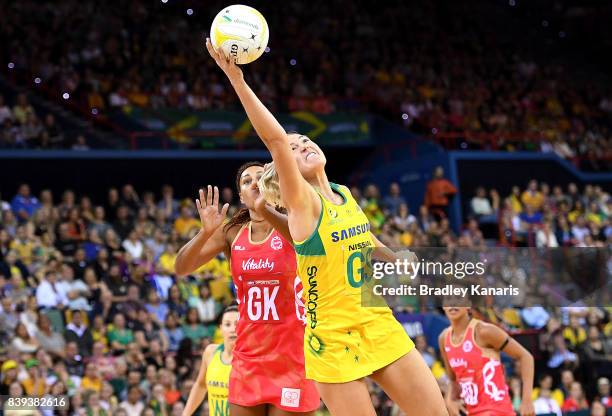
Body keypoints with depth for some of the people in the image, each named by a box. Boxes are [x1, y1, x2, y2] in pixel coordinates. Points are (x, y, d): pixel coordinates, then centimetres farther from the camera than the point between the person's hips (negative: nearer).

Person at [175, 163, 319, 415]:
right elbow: (181, 269, -2)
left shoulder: (290, 225, -6)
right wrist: (206, 232, -21)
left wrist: (266, 211, -48)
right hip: (248, 356, 4)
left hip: (291, 355, -4)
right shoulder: (232, 233, 4)